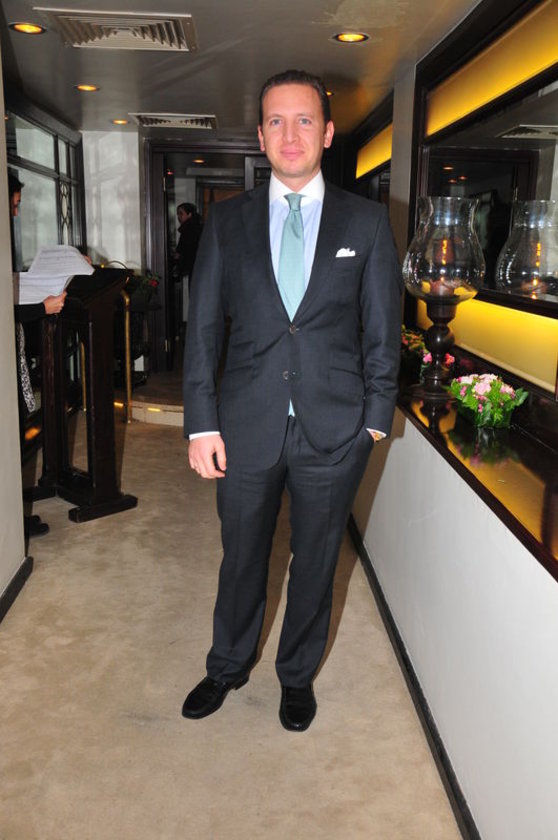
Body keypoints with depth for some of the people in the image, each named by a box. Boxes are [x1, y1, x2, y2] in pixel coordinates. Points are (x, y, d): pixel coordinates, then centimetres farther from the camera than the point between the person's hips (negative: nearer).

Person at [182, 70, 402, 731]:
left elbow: (382, 329, 3)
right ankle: (228, 665, 42)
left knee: (315, 561, 15)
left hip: (334, 429, 0)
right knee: (241, 557, 16)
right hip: (246, 425, 1)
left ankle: (297, 674, 39)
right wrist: (201, 423, -4)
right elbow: (203, 327, 2)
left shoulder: (367, 221, 2)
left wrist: (377, 416, 0)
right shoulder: (226, 221, 4)